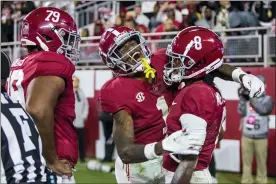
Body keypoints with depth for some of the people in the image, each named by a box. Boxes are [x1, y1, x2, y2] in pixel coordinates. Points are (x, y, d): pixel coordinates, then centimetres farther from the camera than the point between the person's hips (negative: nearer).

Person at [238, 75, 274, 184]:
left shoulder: (268, 99, 1)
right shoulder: (246, 98, 7)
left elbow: (263, 110, -18)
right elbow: (241, 112, -4)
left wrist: (251, 97, -16)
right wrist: (242, 98, -9)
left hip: (261, 137, -2)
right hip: (246, 137, 2)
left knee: (261, 162, 4)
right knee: (246, 161, 4)